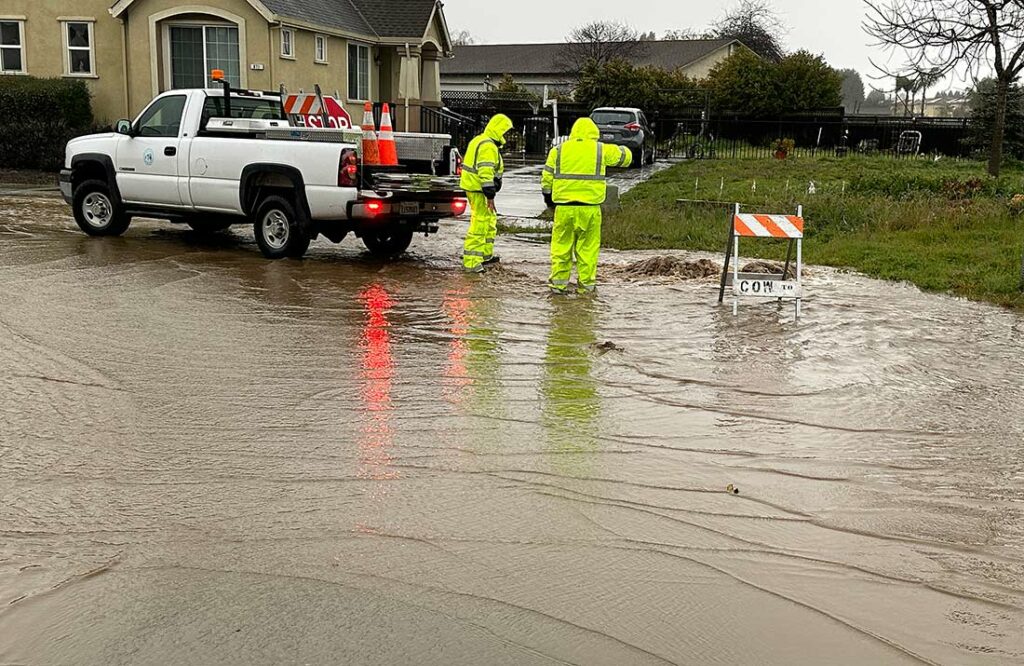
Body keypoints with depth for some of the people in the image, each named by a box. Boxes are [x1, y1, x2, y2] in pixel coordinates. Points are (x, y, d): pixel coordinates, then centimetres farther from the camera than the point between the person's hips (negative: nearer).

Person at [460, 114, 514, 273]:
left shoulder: (480, 141, 17)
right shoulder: (488, 146, -18)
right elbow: (486, 172, -25)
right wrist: (490, 196, -26)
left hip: (472, 185, 11)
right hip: (478, 189, -11)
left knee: (490, 220, 22)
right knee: (479, 224, -10)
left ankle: (486, 254, 33)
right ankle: (471, 262, -10)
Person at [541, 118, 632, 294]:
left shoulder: (558, 150, 6)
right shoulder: (600, 150, 3)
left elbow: (547, 178, 9)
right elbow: (625, 156, 17)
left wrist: (548, 197, 24)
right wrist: (620, 150, 39)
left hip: (564, 206, 1)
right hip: (590, 207, -1)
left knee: (561, 245, 9)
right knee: (588, 247, 7)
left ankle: (558, 282, 11)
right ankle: (586, 284, 10)